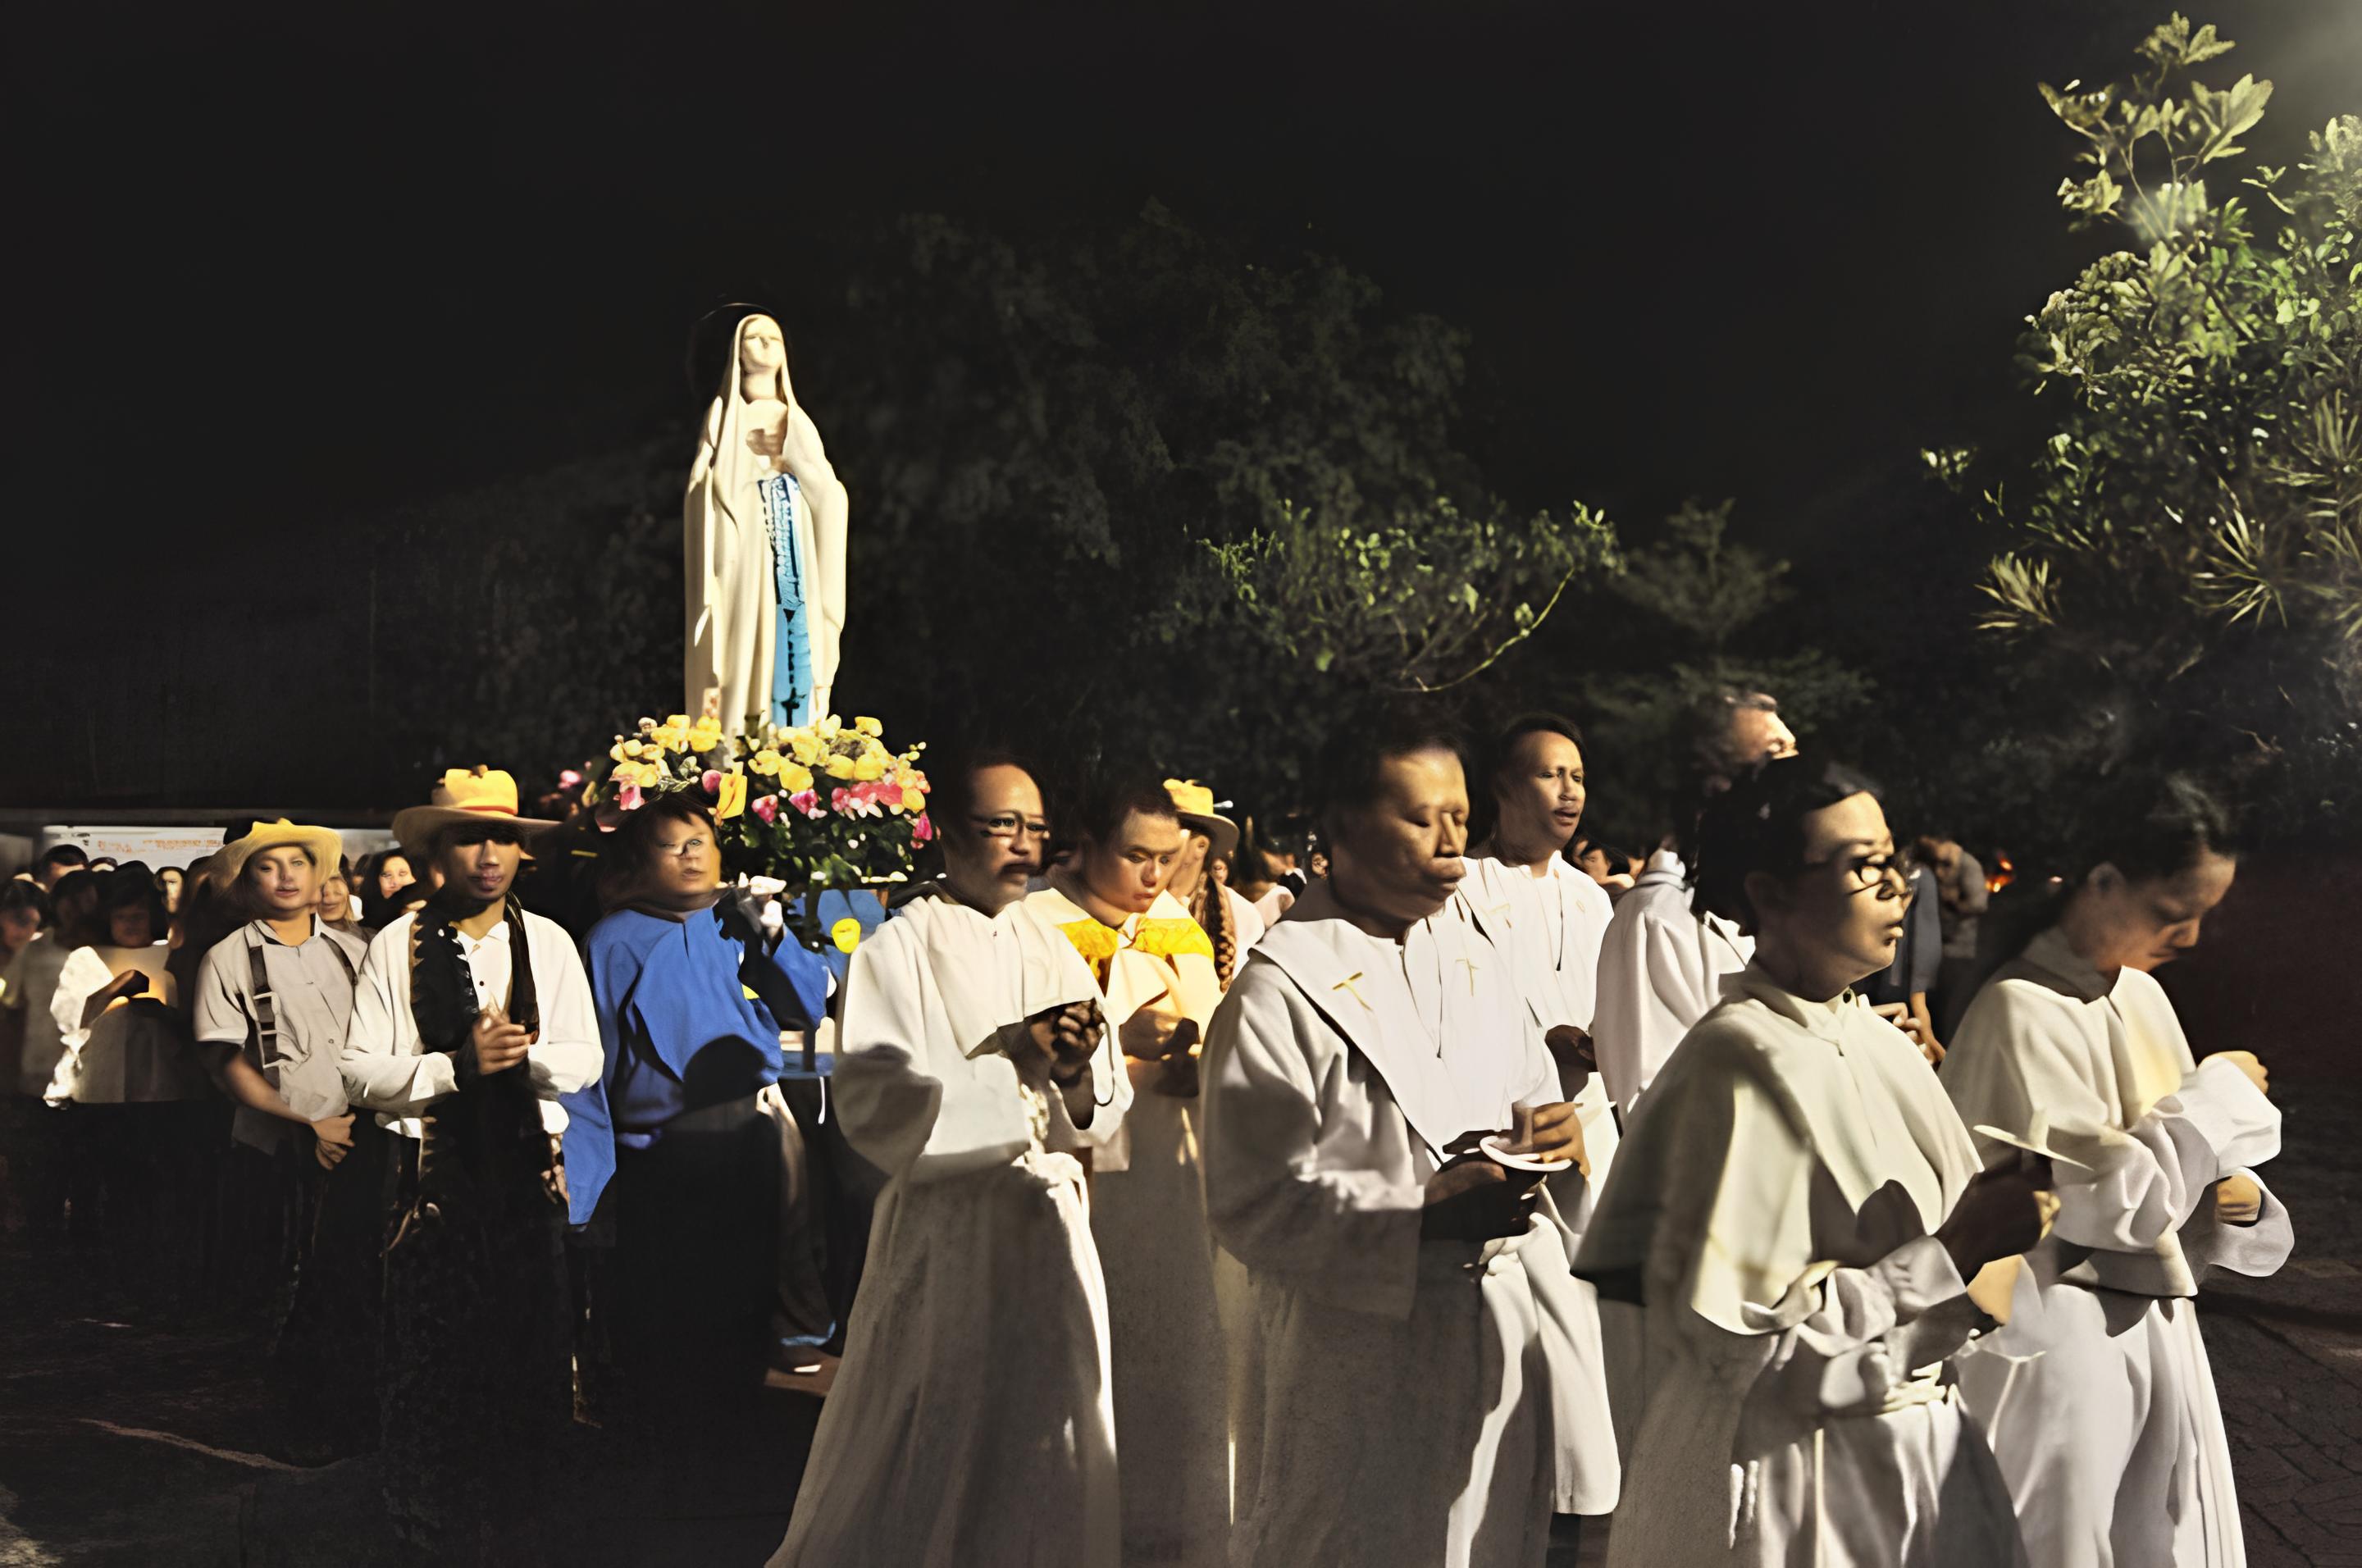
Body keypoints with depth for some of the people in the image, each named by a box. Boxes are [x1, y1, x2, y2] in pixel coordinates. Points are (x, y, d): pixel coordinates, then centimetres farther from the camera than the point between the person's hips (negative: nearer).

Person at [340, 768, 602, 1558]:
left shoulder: (549, 943, 6)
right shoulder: (397, 946, 1)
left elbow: (585, 1062, 3)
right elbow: (360, 1073, -5)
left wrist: (525, 1049, -16)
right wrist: (457, 1064, -17)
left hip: (530, 1173, 2)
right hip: (433, 1179, -1)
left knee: (531, 1358, 5)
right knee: (430, 1365, 3)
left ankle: (516, 1528, 20)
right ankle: (434, 1530, 20)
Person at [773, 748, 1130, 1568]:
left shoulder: (1051, 951, 10)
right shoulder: (899, 949, -7)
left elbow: (1100, 1114, 8)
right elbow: (876, 1108, -17)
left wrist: (1074, 1073, -14)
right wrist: (1011, 1062, -19)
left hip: (1049, 1224, 5)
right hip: (947, 1230, -5)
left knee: (1047, 1434, 11)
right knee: (938, 1451, 1)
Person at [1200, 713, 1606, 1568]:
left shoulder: (1470, 955, 10)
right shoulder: (1280, 992, -13)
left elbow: (1530, 1090, 20)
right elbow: (1255, 1202, -16)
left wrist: (1553, 1127, -4)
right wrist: (1424, 1219, -24)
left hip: (1513, 1327, 6)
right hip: (1371, 1346, -6)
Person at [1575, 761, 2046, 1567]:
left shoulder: (1876, 1040, 3)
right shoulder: (1741, 1063, -21)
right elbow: (1744, 1338, -23)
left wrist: (1992, 1208, -8)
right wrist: (1954, 1253, -21)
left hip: (1914, 1452, 8)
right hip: (1791, 1479, -7)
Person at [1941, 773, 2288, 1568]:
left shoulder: (2142, 997, 8)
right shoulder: (2023, 1012, -18)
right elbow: (2111, 1195, -24)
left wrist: (2237, 1201, -5)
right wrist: (2218, 1090, -13)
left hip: (2153, 1330, 8)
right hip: (2060, 1344, -8)